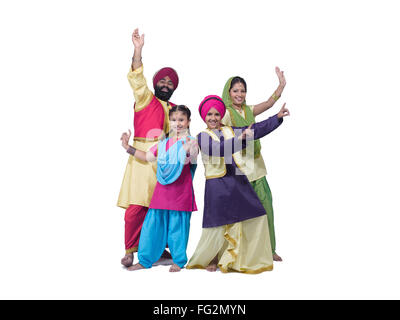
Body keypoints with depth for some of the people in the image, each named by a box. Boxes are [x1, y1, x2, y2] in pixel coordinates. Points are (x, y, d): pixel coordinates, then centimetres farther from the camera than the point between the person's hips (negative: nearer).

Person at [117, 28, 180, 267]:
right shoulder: (146, 99, 9)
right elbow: (137, 78, -7)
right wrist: (138, 50, -19)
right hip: (143, 157, -4)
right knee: (136, 206, -9)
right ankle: (130, 251, 4)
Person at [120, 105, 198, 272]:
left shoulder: (190, 142, -4)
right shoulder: (163, 143, 13)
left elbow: (189, 159, -22)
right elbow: (147, 157, 21)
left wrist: (188, 152, -44)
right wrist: (128, 147, 18)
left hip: (181, 191, -5)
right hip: (162, 189, 5)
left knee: (178, 224, 4)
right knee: (152, 223, 8)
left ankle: (178, 261, 22)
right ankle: (145, 260, 22)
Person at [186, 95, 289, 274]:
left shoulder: (231, 131, 14)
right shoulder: (203, 136, -1)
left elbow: (256, 129, 7)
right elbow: (218, 148, -20)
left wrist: (278, 117, 2)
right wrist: (239, 139, -31)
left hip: (238, 182, 5)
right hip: (217, 185, -5)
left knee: (256, 216, 4)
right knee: (218, 223, 0)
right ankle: (209, 259, 24)